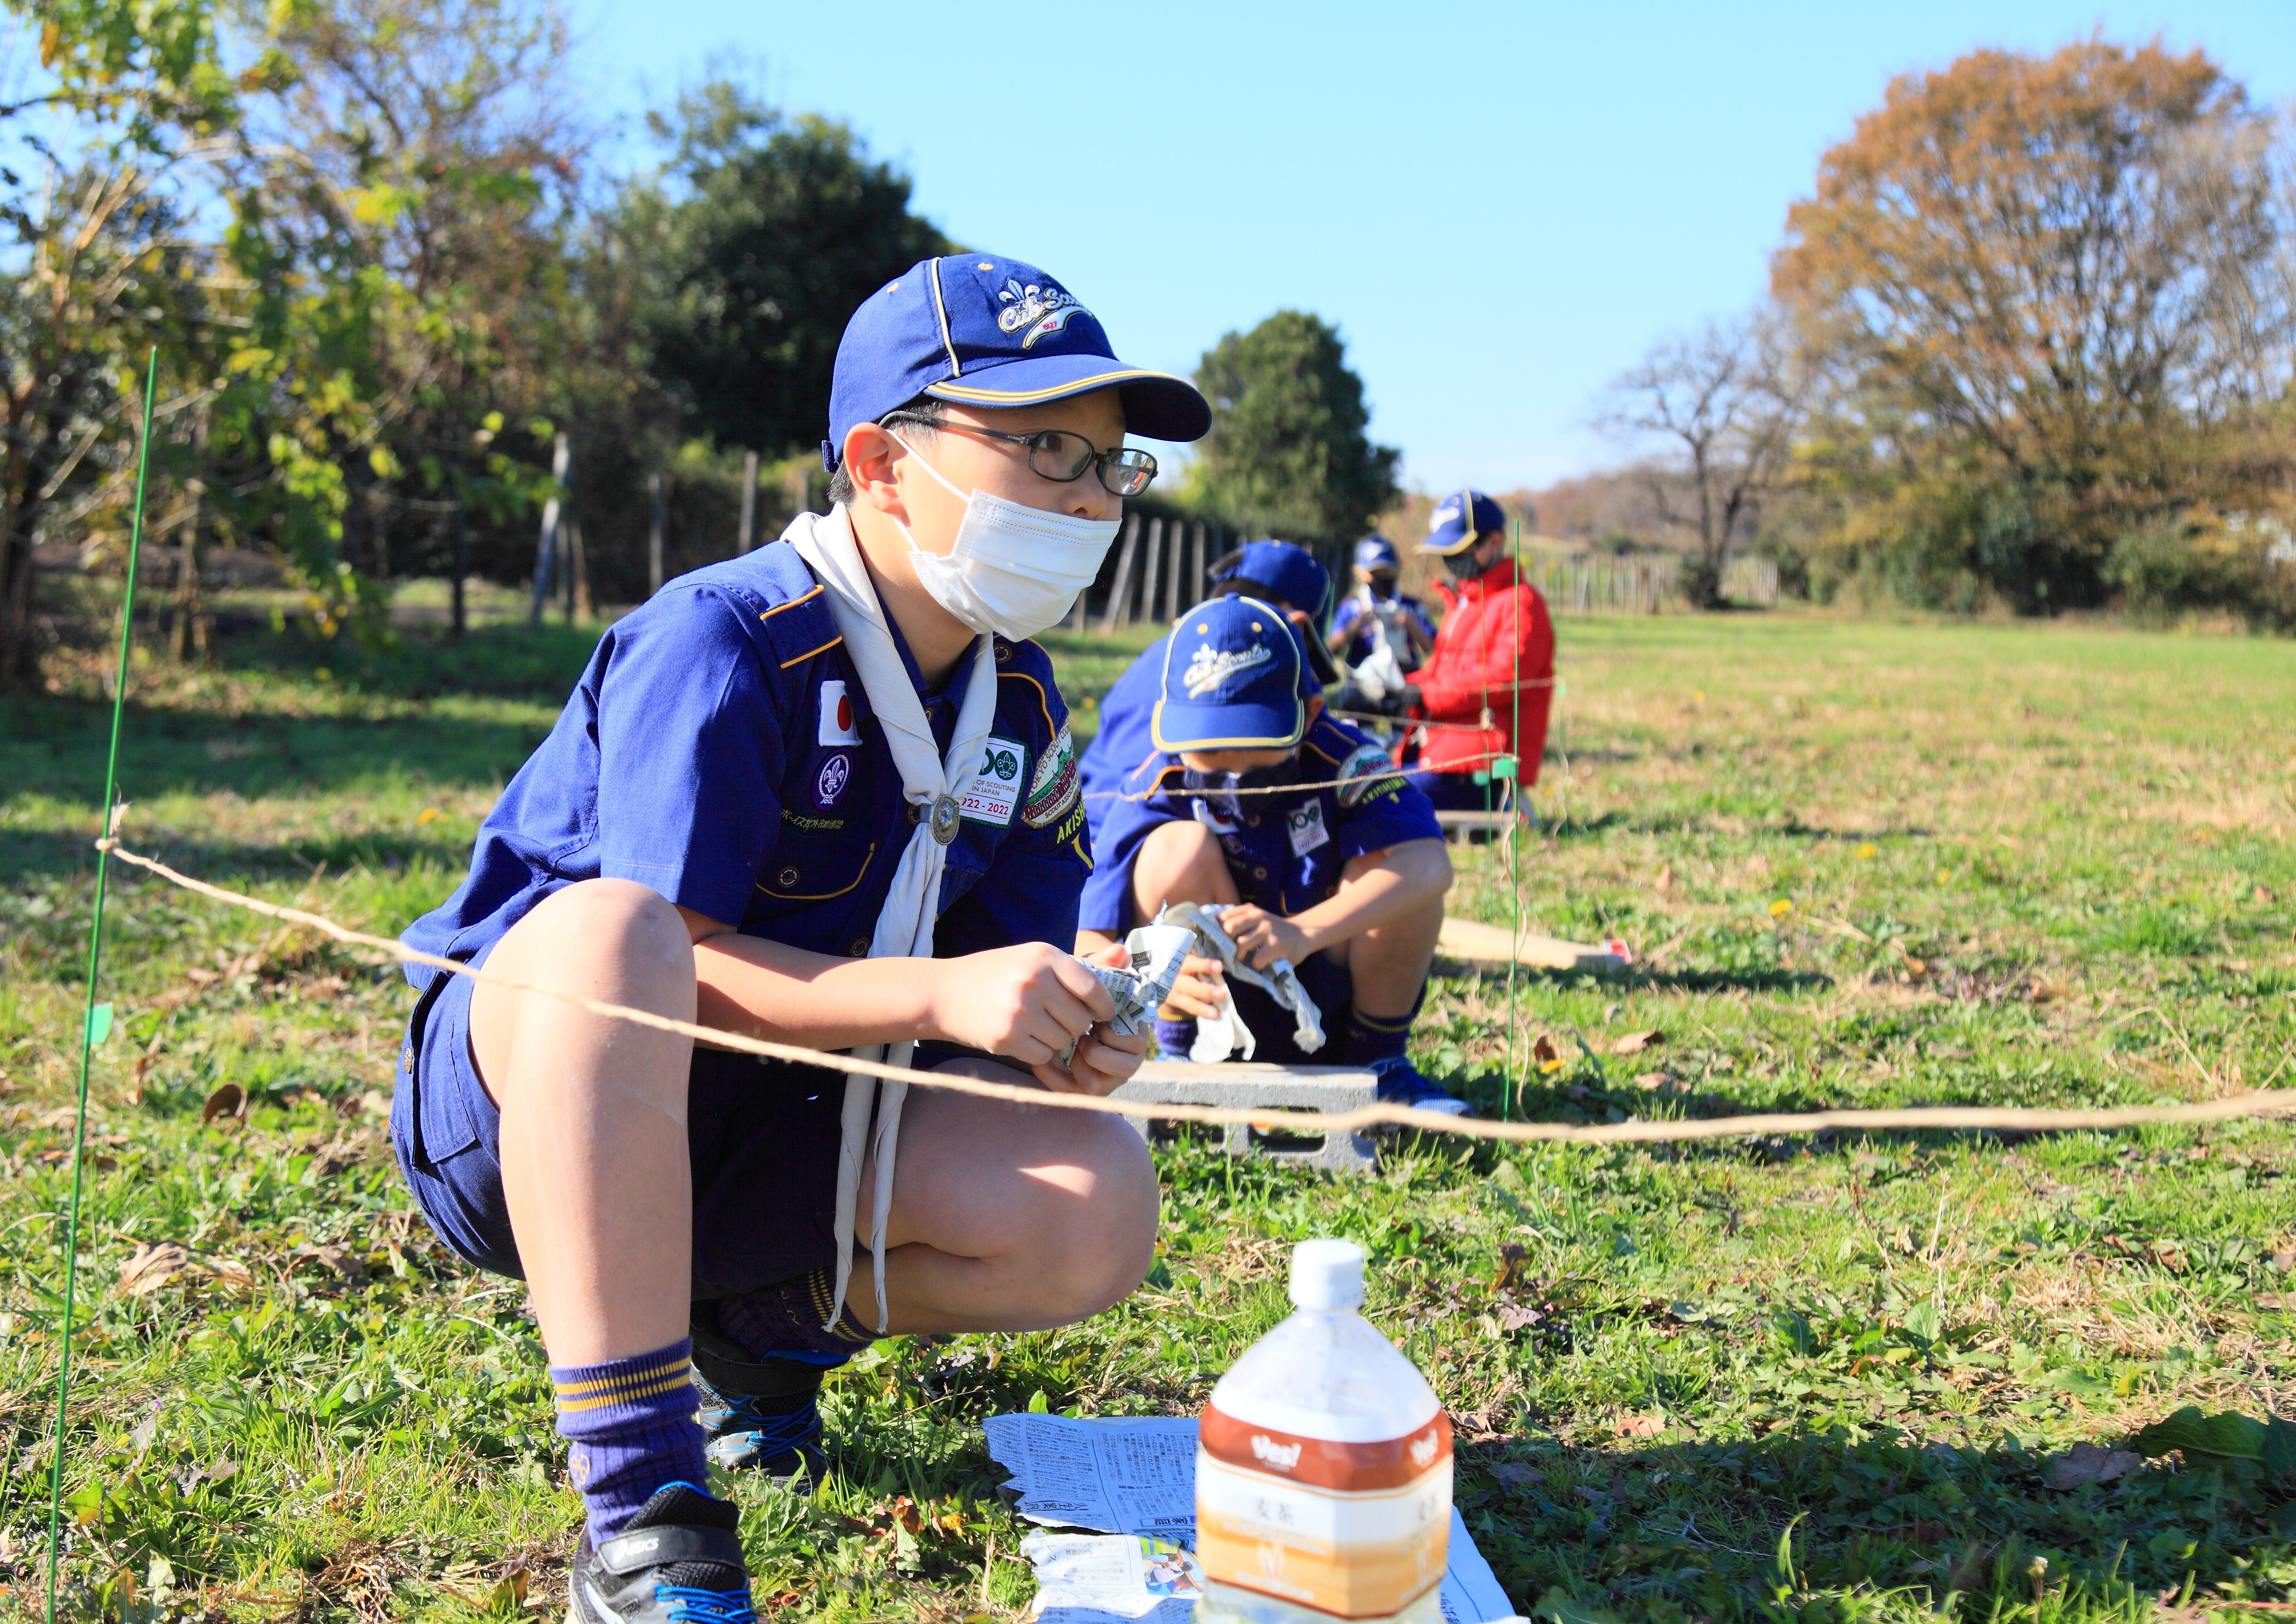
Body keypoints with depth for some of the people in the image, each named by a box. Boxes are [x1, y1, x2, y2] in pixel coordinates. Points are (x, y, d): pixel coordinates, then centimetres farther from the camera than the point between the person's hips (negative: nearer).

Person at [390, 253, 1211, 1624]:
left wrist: (1068, 1031, -23)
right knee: (605, 929, -40)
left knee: (1100, 1207, -18)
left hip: (744, 1140, 5)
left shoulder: (1022, 709, 2)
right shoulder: (724, 643, -20)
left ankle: (757, 1331, 10)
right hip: (520, 1090, -5)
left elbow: (993, 1009, 1)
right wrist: (939, 994, -36)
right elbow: (671, 958, -25)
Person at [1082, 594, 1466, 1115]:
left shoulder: (1342, 760, -18)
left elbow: (1431, 864, -37)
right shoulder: (1160, 792, -17)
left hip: (1331, 1009, 1)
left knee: (1396, 870, -25)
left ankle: (1378, 1062, -4)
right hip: (1218, 1009, -1)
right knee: (1180, 848, -25)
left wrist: (1303, 932, -50)